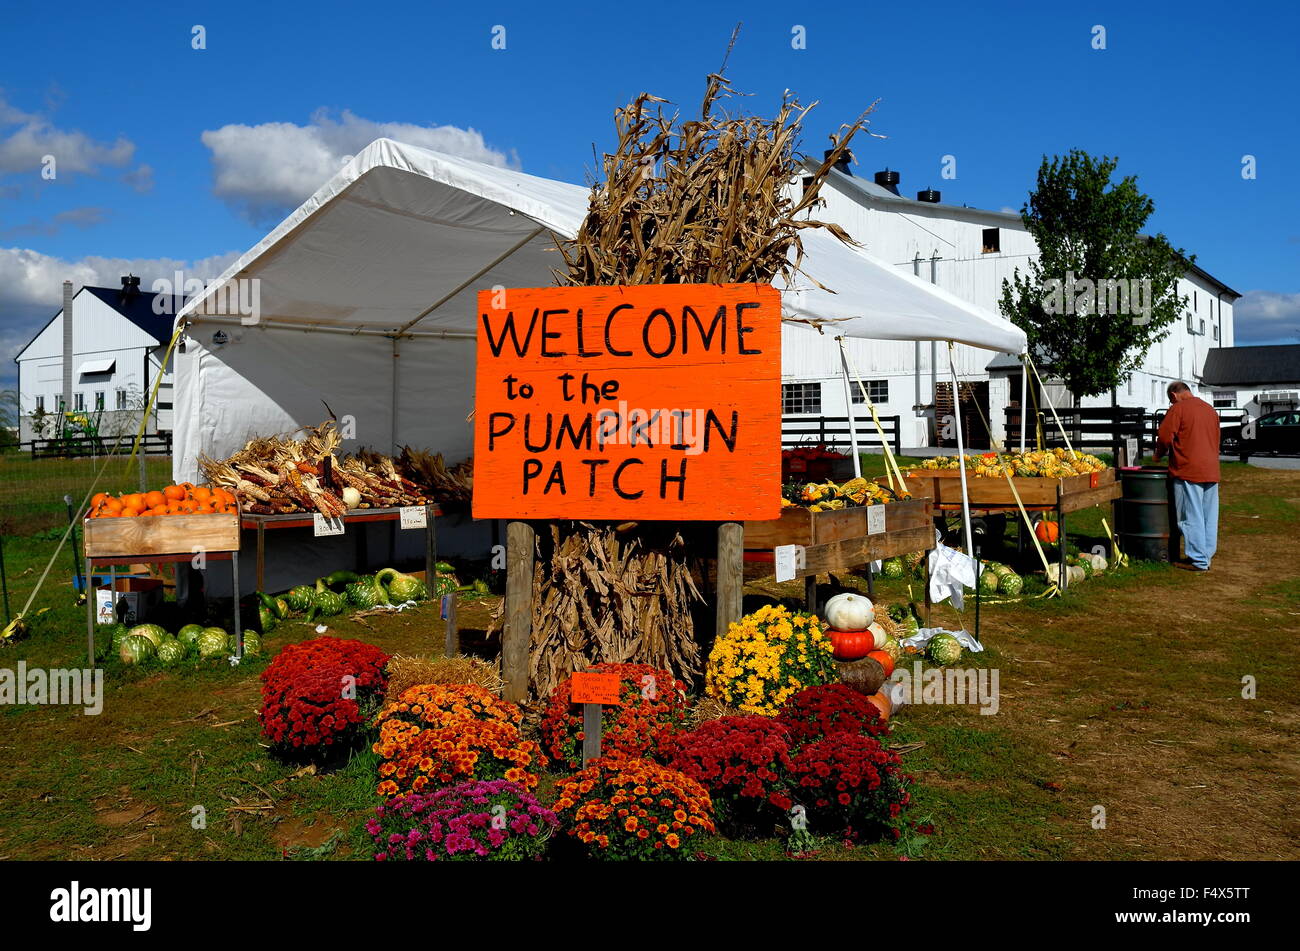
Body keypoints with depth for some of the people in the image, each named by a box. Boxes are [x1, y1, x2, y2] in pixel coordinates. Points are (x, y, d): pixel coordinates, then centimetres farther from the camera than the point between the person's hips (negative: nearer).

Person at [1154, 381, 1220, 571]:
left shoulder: (1178, 408, -6)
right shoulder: (1210, 409, 16)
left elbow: (1164, 436, -11)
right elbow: (1215, 439, 20)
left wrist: (1159, 455, 7)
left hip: (1188, 471, -7)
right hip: (1211, 471, 7)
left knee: (1191, 518, -3)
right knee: (1209, 517, 12)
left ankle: (1199, 560, -2)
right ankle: (1207, 554, 19)